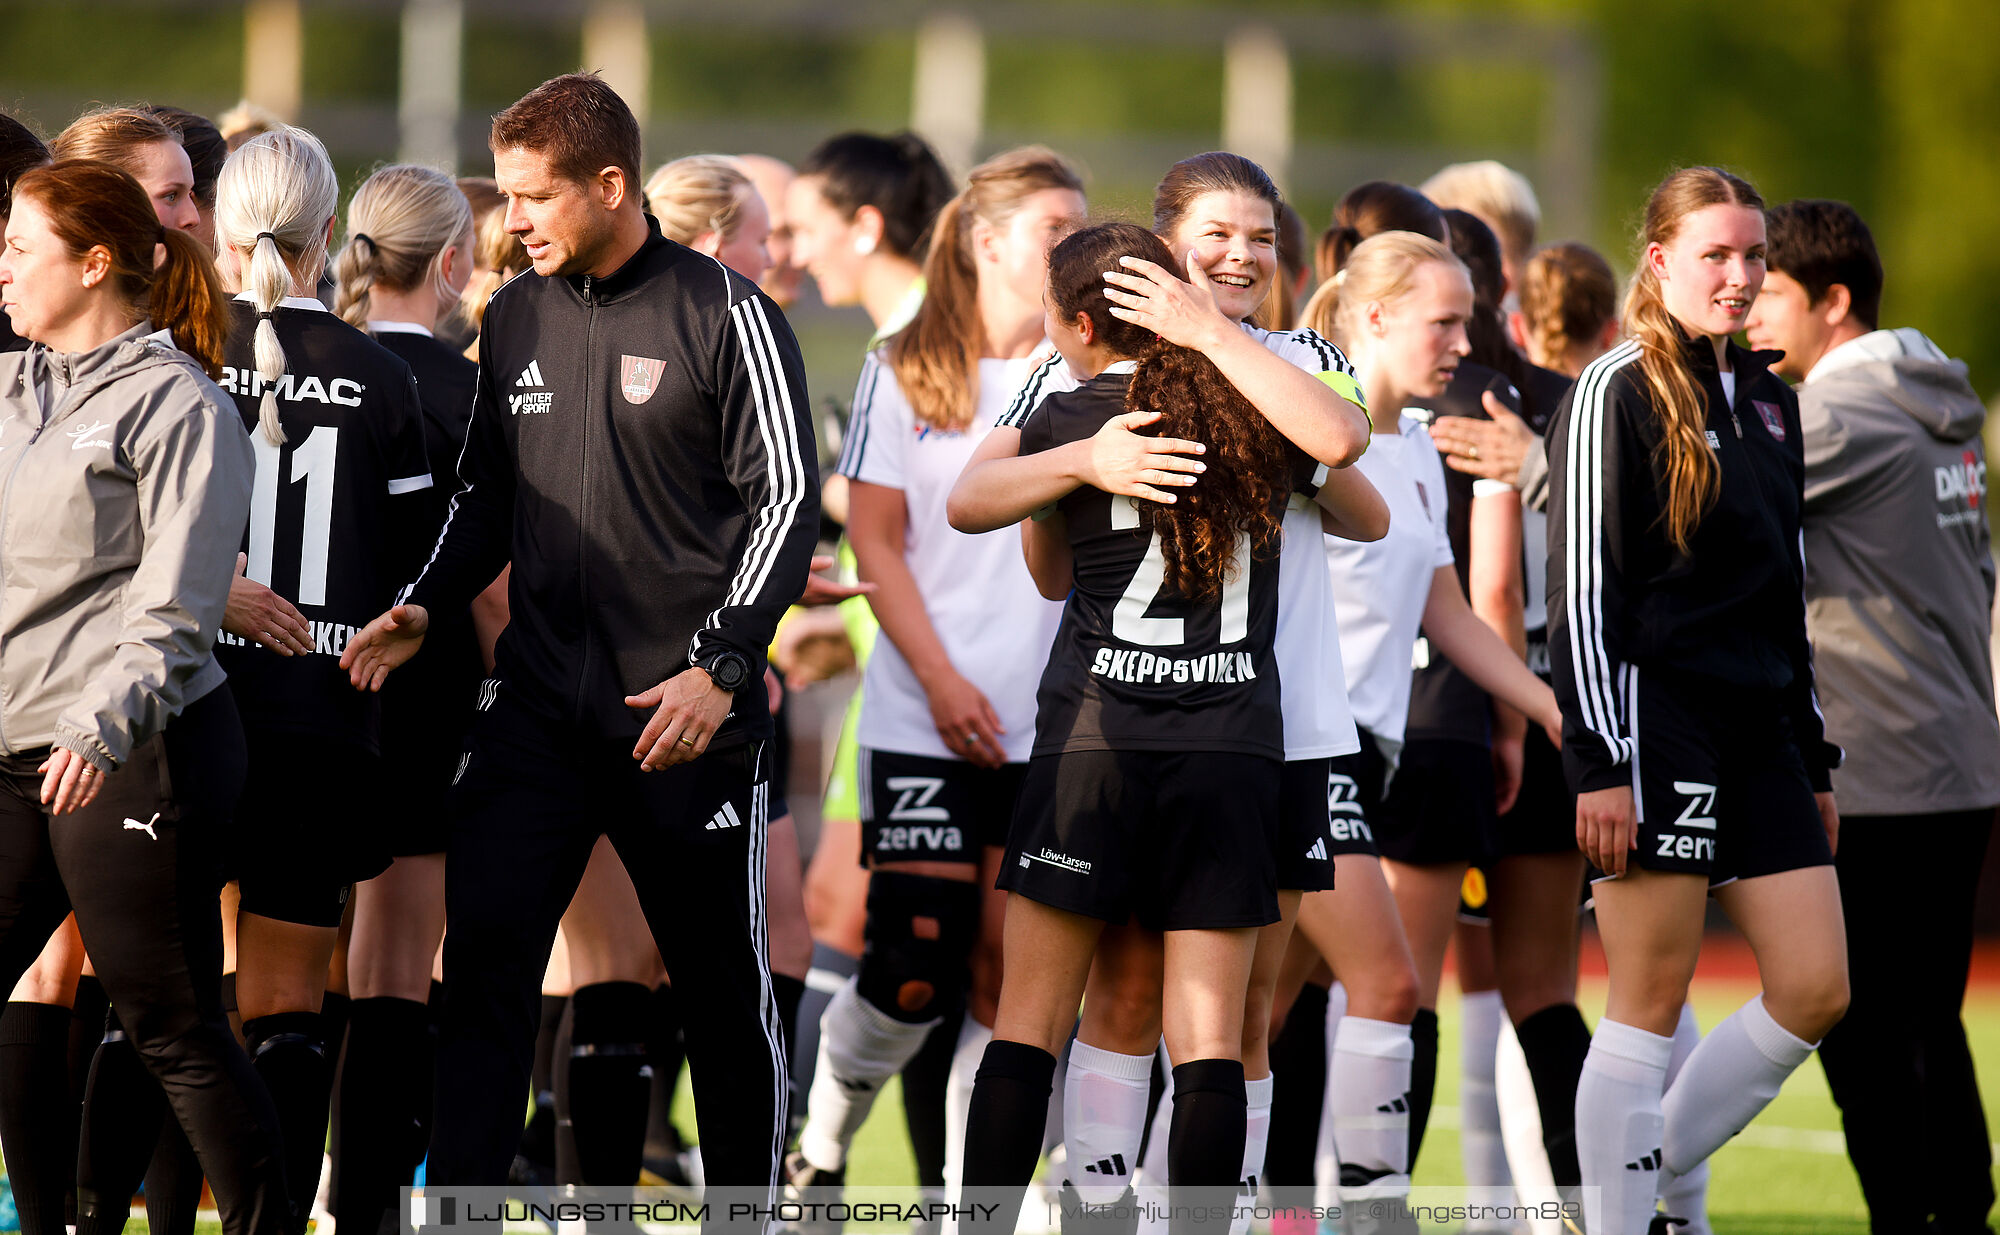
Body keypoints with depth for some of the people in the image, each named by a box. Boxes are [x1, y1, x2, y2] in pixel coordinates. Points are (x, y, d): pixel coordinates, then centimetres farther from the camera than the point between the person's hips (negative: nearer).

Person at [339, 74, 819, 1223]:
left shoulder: (725, 316, -7)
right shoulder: (514, 320, 11)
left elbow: (789, 502, -8)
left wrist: (720, 667, -17)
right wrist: (425, 606, 5)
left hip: (688, 712, -4)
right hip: (539, 703, 4)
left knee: (726, 986, 4)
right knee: (483, 955, -7)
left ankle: (746, 1207, 18)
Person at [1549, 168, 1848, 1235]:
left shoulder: (1767, 398, 16)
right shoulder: (1616, 394, -7)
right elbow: (1580, 587, -11)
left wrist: (1814, 758, 20)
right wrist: (1596, 764, -16)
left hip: (1759, 726, 8)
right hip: (1655, 715, -8)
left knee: (1816, 989, 2)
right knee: (1651, 1005, -5)